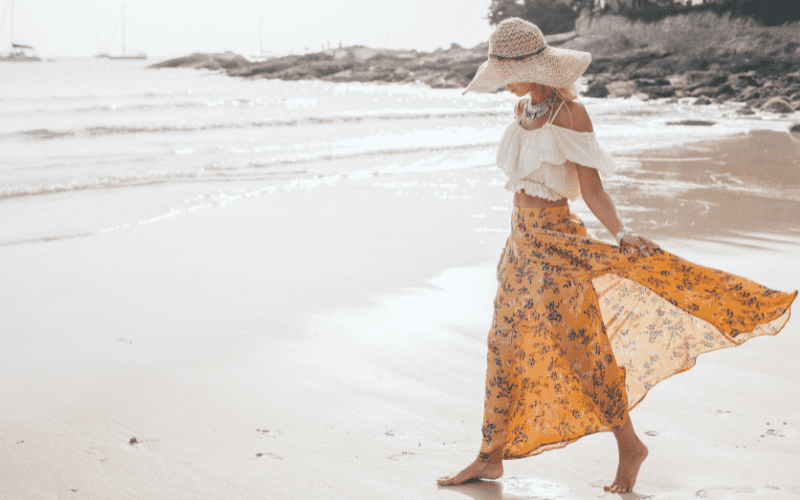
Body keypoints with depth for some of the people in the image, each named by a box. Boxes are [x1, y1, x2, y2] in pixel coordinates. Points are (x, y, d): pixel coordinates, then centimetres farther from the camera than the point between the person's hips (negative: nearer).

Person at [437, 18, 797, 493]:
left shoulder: (570, 112, -15)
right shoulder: (524, 109, 7)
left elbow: (592, 188, -16)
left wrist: (621, 232, -29)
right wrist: (524, 231, 18)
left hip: (558, 243, -8)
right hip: (522, 239, 8)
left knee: (582, 350, 1)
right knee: (505, 347, 10)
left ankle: (630, 447, 20)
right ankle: (492, 456, 21)